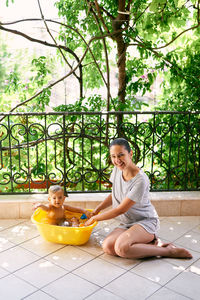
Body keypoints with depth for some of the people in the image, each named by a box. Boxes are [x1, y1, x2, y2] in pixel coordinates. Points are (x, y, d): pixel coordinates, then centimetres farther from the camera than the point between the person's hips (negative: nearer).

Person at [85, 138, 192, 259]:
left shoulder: (141, 180, -26)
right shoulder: (117, 169, -1)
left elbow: (121, 209, -20)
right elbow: (114, 195, 18)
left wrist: (95, 218, -11)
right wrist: (97, 209, 5)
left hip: (146, 222, -7)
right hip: (127, 223, 7)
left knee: (121, 248, -33)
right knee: (108, 247, -20)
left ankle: (168, 250, -15)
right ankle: (149, 241, -4)